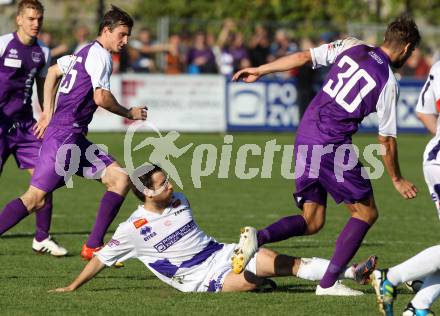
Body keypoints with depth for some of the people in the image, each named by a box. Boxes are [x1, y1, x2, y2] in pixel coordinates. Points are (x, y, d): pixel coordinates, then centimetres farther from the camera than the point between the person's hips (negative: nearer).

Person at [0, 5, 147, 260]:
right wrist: (129, 114, -3)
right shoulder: (101, 55, -9)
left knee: (120, 179, 1)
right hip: (65, 135, -10)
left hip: (75, 139, 10)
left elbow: (53, 71, 31)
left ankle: (94, 246, -1)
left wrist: (48, 112, 29)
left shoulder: (86, 52, 20)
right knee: (35, 198, -14)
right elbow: (101, 98, -18)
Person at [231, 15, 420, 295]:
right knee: (366, 213, 9)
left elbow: (303, 57, 5)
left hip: (305, 138, 7)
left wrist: (260, 71, 15)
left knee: (311, 222, 14)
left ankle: (258, 237, -12)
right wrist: (397, 180, 12)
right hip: (333, 146, -7)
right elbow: (386, 139, -2)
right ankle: (328, 283, 1)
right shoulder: (388, 82, -6)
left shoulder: (351, 48, 8)